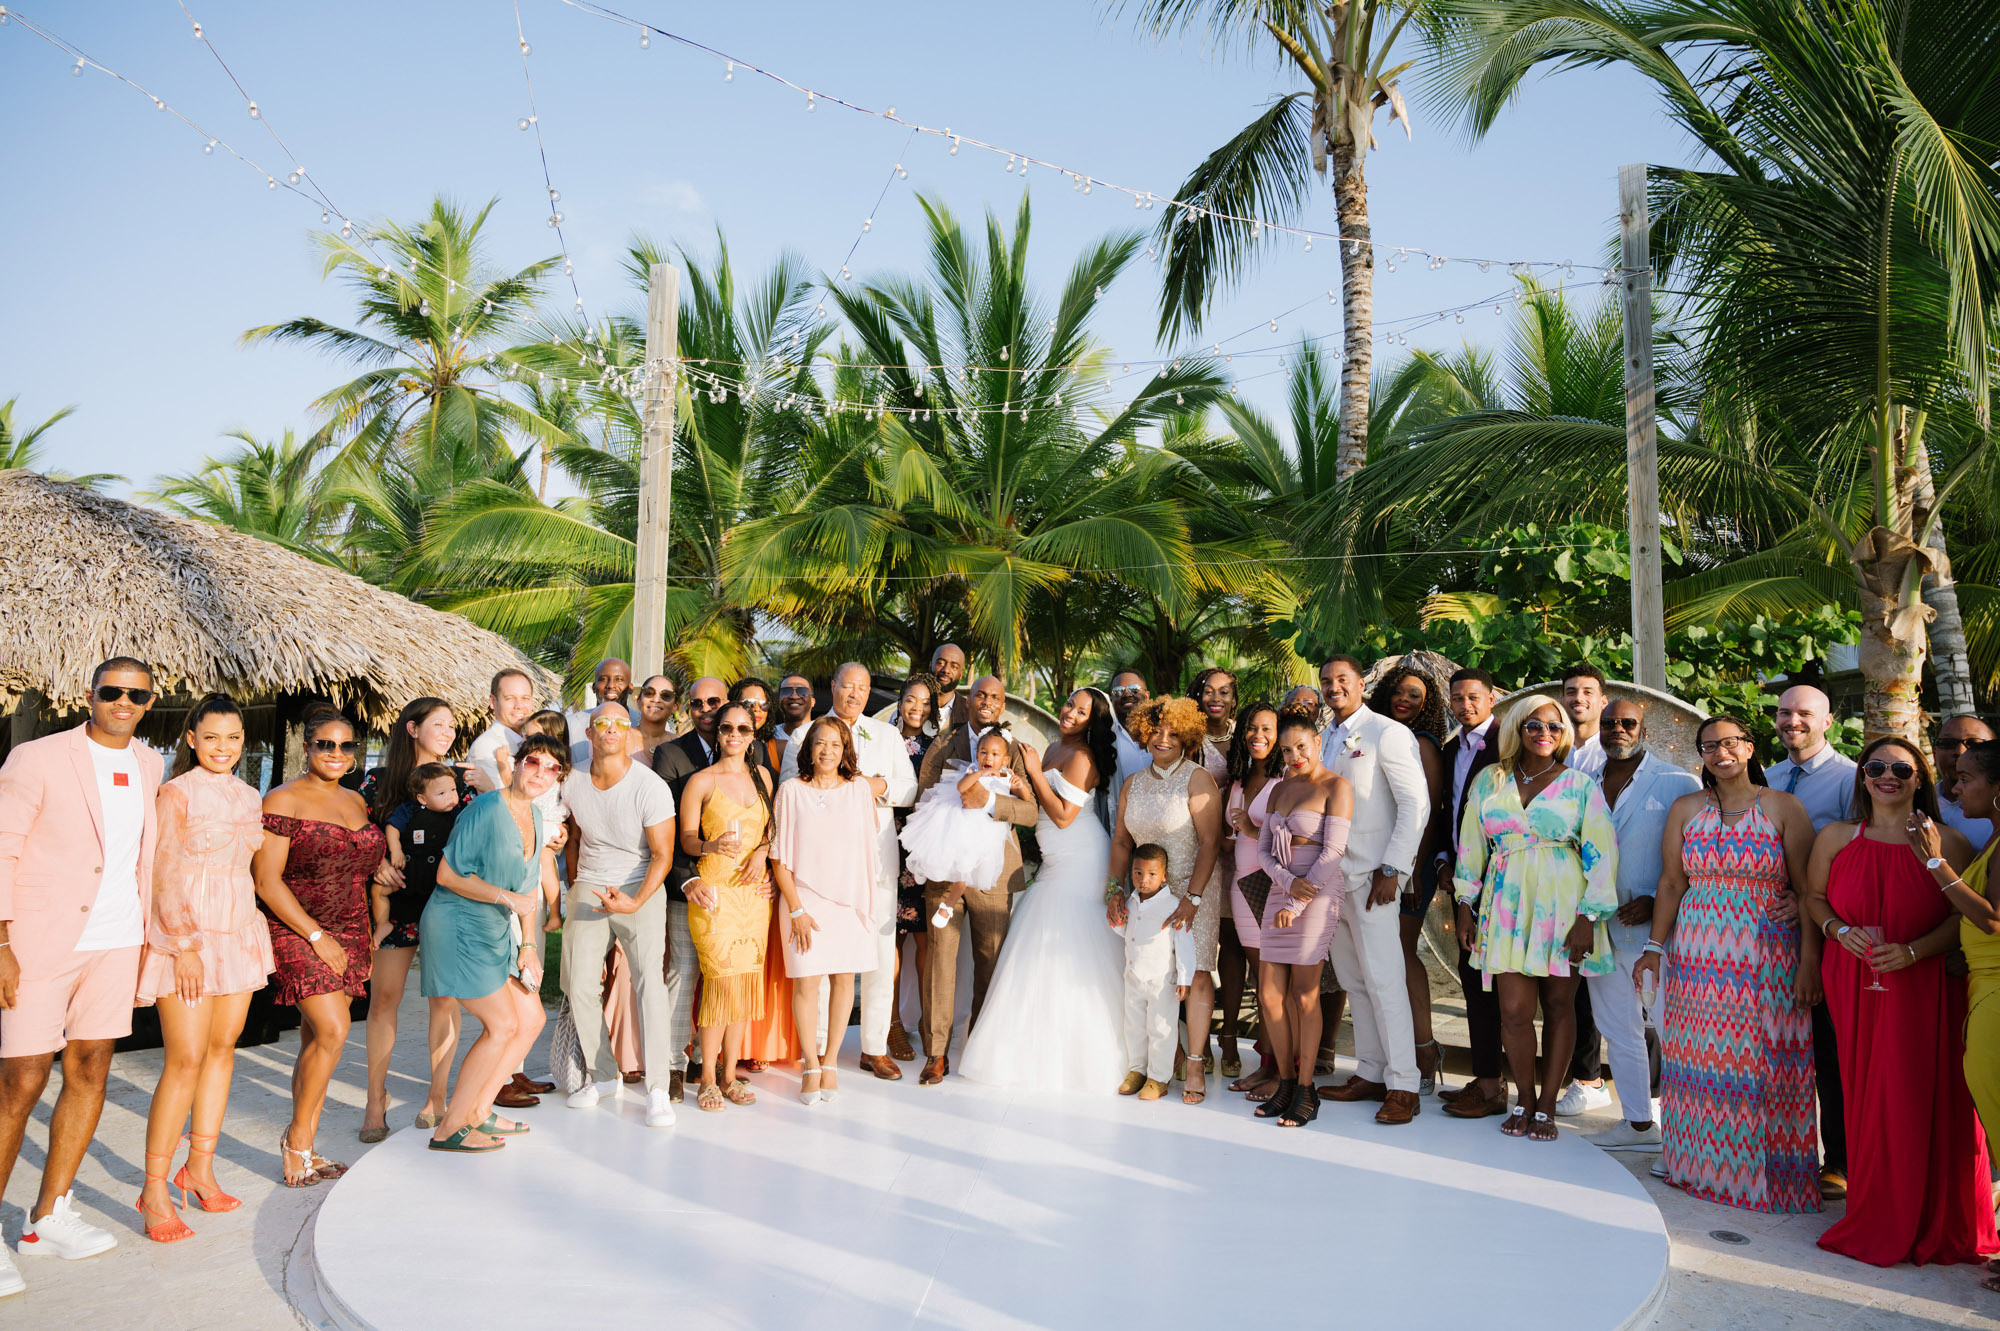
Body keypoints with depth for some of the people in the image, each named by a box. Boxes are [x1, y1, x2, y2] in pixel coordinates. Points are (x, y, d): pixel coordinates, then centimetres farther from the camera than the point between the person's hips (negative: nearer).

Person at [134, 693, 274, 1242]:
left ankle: (200, 1168, 20)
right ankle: (155, 1190, 1)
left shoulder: (250, 797, 12)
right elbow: (164, 875, -9)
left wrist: (258, 931, 14)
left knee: (222, 1049, 9)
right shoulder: (177, 791, -6)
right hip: (186, 933, -6)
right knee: (186, 1060, -9)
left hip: (240, 931, 6)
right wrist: (184, 945, -15)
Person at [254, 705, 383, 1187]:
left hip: (347, 934, 6)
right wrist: (316, 936, -15)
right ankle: (297, 1136, 3)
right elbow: (267, 881, -12)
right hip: (296, 931, -6)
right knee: (333, 1031, -15)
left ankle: (304, 1151, 16)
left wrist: (366, 941, 13)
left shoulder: (357, 802, 13)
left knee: (317, 1039, 8)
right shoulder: (283, 801, -7)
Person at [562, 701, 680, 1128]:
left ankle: (657, 1089, -12)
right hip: (588, 889, 4)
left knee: (650, 980, -16)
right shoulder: (573, 783, 0)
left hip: (640, 888, -4)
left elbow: (663, 855, -12)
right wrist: (575, 888, 17)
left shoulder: (650, 787, -14)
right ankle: (602, 1076, 19)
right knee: (580, 987, 0)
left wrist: (636, 902, -22)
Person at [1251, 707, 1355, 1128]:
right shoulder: (1281, 789, 16)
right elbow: (1263, 849, 12)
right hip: (1280, 890, 6)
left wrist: (1297, 904, -13)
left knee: (1303, 993, -3)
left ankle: (1305, 1091, 7)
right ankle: (1286, 1082, 16)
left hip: (1318, 893, -6)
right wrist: (1287, 883, -8)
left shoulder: (1336, 786, -5)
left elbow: (1332, 853, -11)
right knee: (1269, 995, 3)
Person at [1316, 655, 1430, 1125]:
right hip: (1332, 875, 7)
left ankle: (1403, 1086, -2)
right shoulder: (1325, 739, 16)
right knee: (1352, 980, 10)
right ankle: (1370, 1074, 19)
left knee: (1383, 979, -8)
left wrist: (1392, 869, -16)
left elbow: (1416, 804, -11)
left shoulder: (1387, 733, -6)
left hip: (1371, 875, -7)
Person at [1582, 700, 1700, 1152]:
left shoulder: (1678, 784, -5)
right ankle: (1638, 1123, 24)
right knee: (1618, 1031, 13)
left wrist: (1655, 901, -15)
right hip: (1601, 926, 6)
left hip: (1654, 928, -5)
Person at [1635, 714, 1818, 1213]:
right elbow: (1671, 883, 8)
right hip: (1697, 958, 2)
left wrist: (1809, 960, -9)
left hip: (1766, 961, -2)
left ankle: (1760, 1167, 13)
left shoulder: (1784, 808, 0)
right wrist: (1655, 947, 4)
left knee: (1762, 1065, 0)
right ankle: (1697, 1158, 20)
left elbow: (1807, 889, -3)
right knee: (1699, 1057, 5)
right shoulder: (1686, 809, 7)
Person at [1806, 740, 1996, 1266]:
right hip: (1856, 989, 2)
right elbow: (1814, 897, 15)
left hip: (1925, 989, -1)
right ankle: (1877, 1220, 18)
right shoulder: (1835, 838, 7)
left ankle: (1934, 1225, 18)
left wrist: (1913, 951, -15)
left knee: (1929, 1100, 0)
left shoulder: (1945, 842, 1)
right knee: (1868, 1100, 3)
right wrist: (1841, 930, -4)